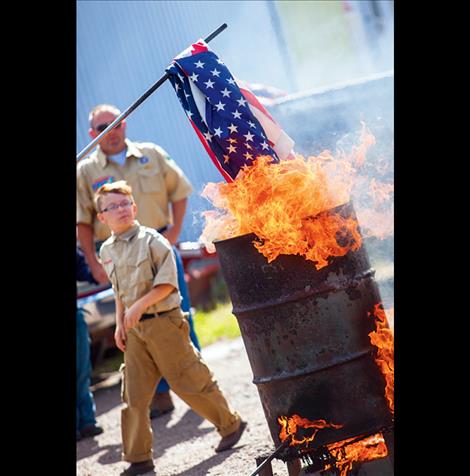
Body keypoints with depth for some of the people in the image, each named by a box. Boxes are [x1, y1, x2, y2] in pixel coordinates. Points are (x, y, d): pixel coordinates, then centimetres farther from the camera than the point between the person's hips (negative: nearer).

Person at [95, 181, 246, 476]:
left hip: (164, 322, -6)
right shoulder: (107, 251, 9)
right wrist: (120, 324, 12)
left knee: (191, 382, 2)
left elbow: (167, 283, -14)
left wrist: (139, 306, -22)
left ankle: (230, 425, 24)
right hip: (135, 330, 6)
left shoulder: (152, 240, -10)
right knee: (134, 396, 4)